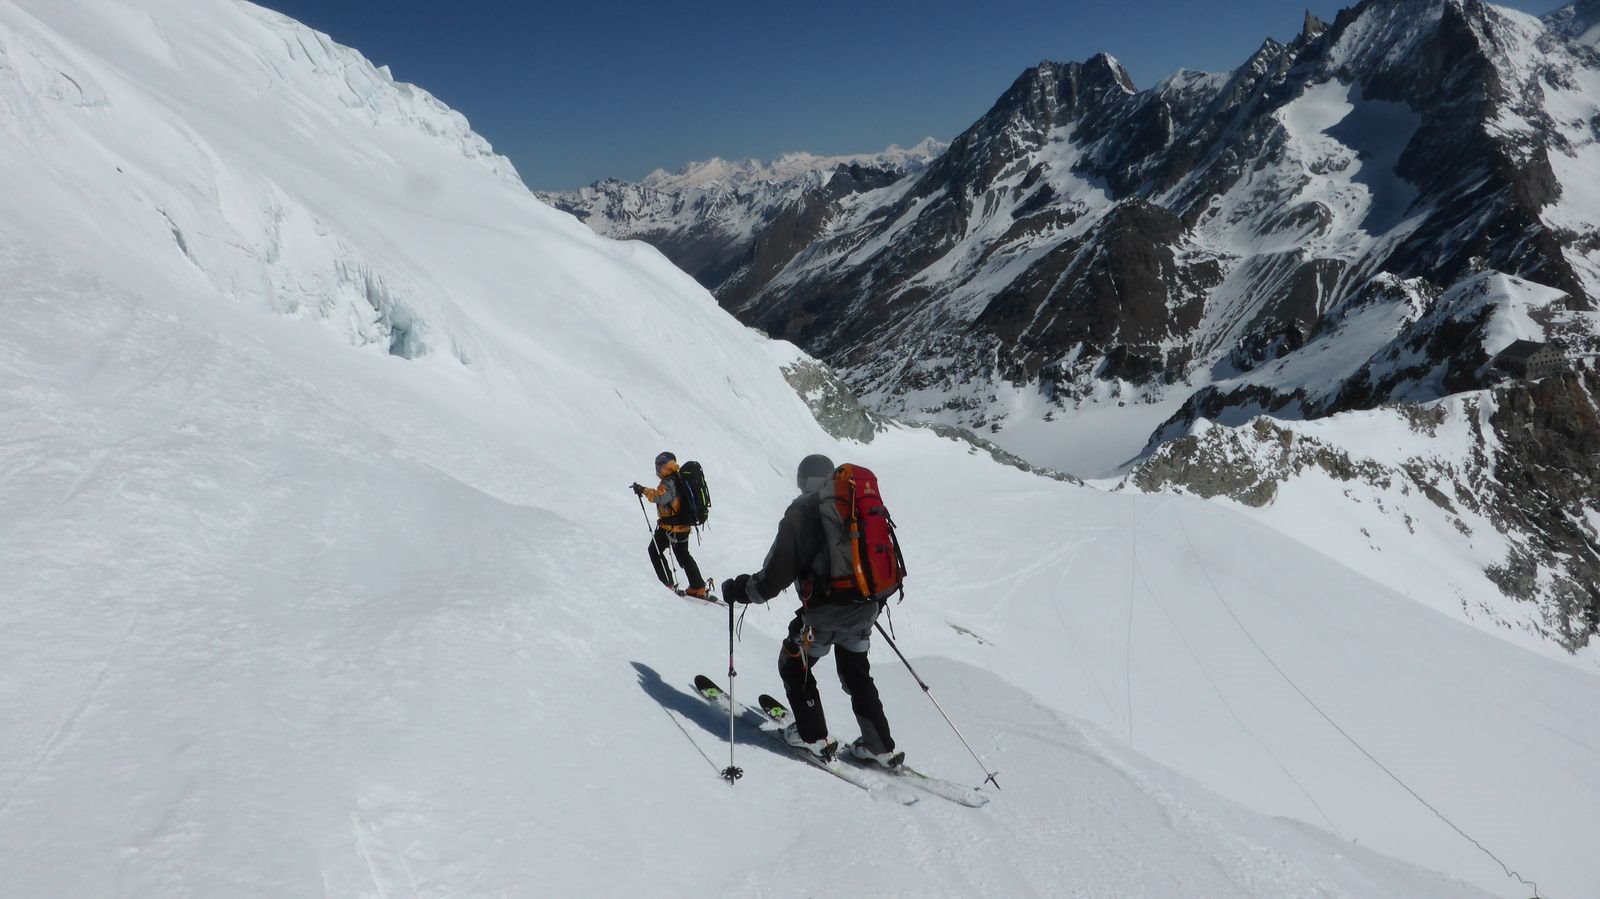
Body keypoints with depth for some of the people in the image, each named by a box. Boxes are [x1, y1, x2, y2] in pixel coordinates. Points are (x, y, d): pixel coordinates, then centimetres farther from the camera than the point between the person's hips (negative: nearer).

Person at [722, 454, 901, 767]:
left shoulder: (802, 514, -9)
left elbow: (776, 575, -12)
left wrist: (738, 589, 2)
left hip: (825, 611, -6)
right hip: (865, 608, 6)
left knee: (793, 665, 18)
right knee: (856, 673, 23)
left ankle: (814, 738, 21)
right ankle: (880, 746, 23)